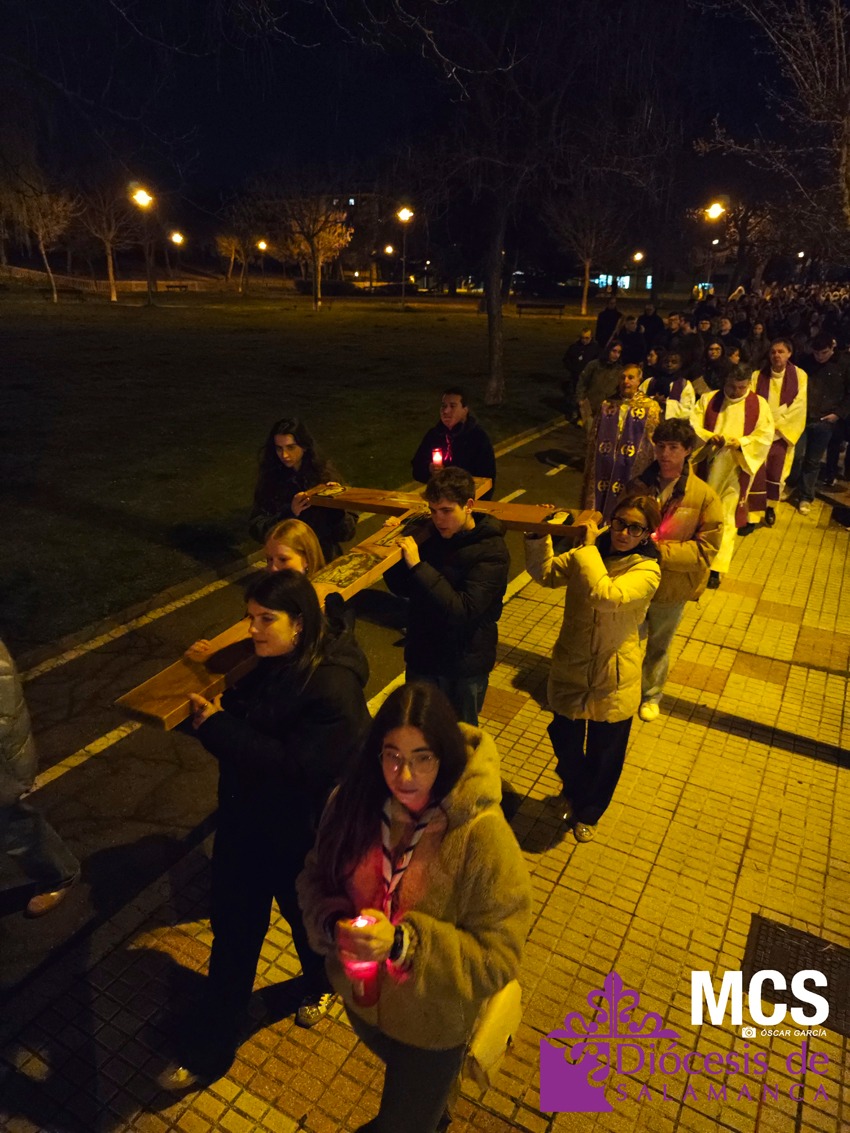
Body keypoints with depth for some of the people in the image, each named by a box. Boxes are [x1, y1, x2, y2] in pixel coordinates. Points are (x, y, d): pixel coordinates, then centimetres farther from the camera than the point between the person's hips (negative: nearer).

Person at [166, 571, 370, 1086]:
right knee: (232, 928, 19)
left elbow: (296, 767, -33)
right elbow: (243, 716, 5)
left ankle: (323, 984, 57)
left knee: (309, 916, 23)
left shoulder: (333, 687, -30)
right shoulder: (265, 661, -7)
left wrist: (220, 728, -30)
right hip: (245, 818, 6)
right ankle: (211, 1048, 40)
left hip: (300, 836, -6)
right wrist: (212, 710, -18)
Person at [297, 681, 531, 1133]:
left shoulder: (483, 836, -33)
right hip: (360, 998, 5)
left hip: (431, 1025, -5)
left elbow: (498, 958, -26)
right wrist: (335, 925, -25)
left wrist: (404, 942, -37)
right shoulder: (354, 802, -20)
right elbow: (315, 878, -5)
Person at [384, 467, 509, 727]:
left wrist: (418, 565, -32)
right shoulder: (426, 534, -6)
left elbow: (464, 610, -29)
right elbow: (403, 588, 4)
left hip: (465, 667, -3)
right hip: (421, 656, 4)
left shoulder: (492, 551, -19)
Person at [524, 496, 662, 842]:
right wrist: (540, 535, -11)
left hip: (613, 680, -3)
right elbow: (544, 573, 4)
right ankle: (573, 794, 55)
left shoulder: (646, 571, -18)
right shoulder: (586, 555, -5)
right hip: (569, 670, 3)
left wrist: (590, 548, -26)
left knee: (603, 756, 18)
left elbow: (607, 596, -35)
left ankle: (589, 812, 48)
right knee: (565, 743, 21)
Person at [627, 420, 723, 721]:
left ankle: (651, 694, 45)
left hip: (671, 588, -1)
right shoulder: (639, 485, -7)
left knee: (658, 646, 20)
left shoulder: (705, 496, -14)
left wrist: (661, 550, -26)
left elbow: (706, 549, -16)